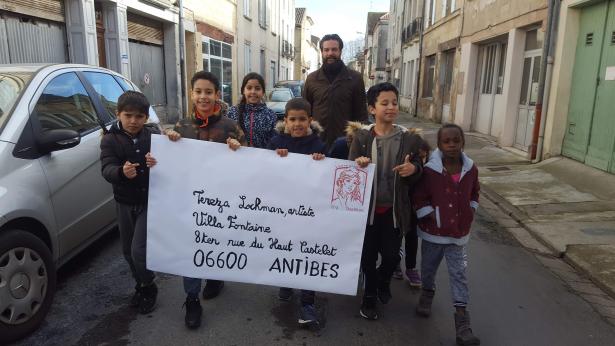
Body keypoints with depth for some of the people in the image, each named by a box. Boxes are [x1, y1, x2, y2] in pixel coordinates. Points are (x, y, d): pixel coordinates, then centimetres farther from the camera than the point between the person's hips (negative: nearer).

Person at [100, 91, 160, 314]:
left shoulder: (154, 135, -6)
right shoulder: (110, 139, -7)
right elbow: (107, 170, -20)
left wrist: (158, 163, -35)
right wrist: (122, 172, -43)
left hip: (150, 201, -2)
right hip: (125, 203, 3)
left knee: (139, 250, -8)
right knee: (128, 251, 15)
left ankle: (149, 288, 18)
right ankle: (141, 285, 38)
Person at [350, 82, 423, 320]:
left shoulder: (408, 138, -4)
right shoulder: (362, 137, -8)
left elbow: (417, 175, 3)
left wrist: (413, 170, -20)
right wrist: (358, 165, -27)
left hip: (394, 209, 1)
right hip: (367, 207, -1)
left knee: (392, 256, 11)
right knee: (368, 255, 12)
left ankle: (383, 281, 45)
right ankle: (369, 295, 37)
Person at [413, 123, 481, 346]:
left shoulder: (471, 169, -5)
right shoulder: (429, 170, -17)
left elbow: (474, 193, 13)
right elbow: (419, 199, -11)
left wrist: (470, 213, 3)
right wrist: (432, 217, -15)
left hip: (458, 233, 2)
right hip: (433, 232, -1)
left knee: (459, 275, 5)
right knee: (428, 268, 18)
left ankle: (462, 322, 12)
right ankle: (427, 294, 49)